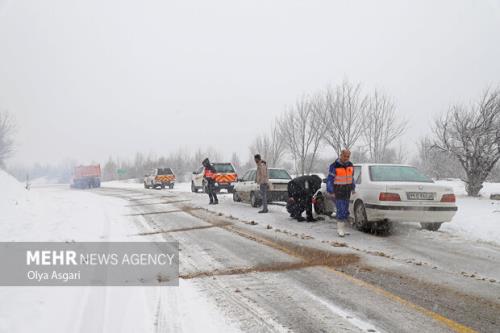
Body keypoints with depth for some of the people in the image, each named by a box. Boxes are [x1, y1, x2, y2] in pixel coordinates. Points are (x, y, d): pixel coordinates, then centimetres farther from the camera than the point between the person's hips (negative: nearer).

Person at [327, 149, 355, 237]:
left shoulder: (350, 165, 6)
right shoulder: (334, 166, -13)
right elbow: (329, 179, -11)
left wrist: (353, 188, 15)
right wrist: (331, 192, -14)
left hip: (347, 192, 6)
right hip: (337, 192, -6)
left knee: (345, 211, 7)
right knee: (341, 210, -11)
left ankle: (341, 227, 19)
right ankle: (340, 229, -2)